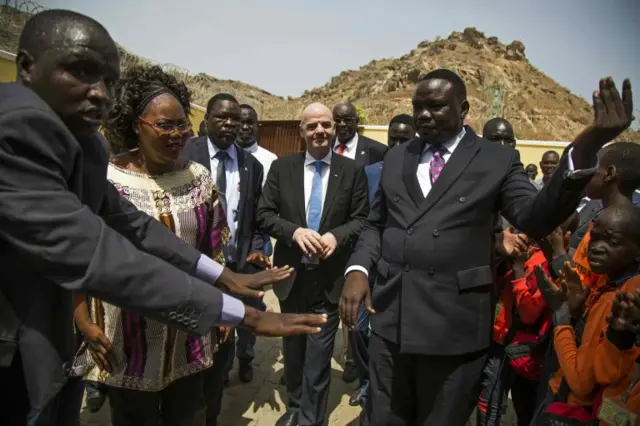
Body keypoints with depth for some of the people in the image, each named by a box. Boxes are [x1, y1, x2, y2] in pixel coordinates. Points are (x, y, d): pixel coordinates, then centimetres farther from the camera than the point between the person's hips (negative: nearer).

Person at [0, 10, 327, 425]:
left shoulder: (83, 144, 1)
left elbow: (131, 224, 1)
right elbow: (92, 255, -33)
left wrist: (225, 275, -4)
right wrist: (246, 315, -31)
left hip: (39, 342, 8)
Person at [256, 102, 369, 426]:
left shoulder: (352, 171, -3)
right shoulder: (281, 167, 0)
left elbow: (362, 220, -2)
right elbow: (264, 214, -3)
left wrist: (336, 236, -21)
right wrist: (295, 231, -20)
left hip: (329, 276, -2)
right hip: (291, 274, 2)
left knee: (319, 356, 7)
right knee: (292, 349, 21)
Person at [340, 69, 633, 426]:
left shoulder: (498, 160, -1)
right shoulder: (396, 158, 10)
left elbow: (536, 220, -14)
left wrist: (584, 151, -27)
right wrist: (358, 268, -4)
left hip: (455, 322, -3)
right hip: (391, 316, 4)